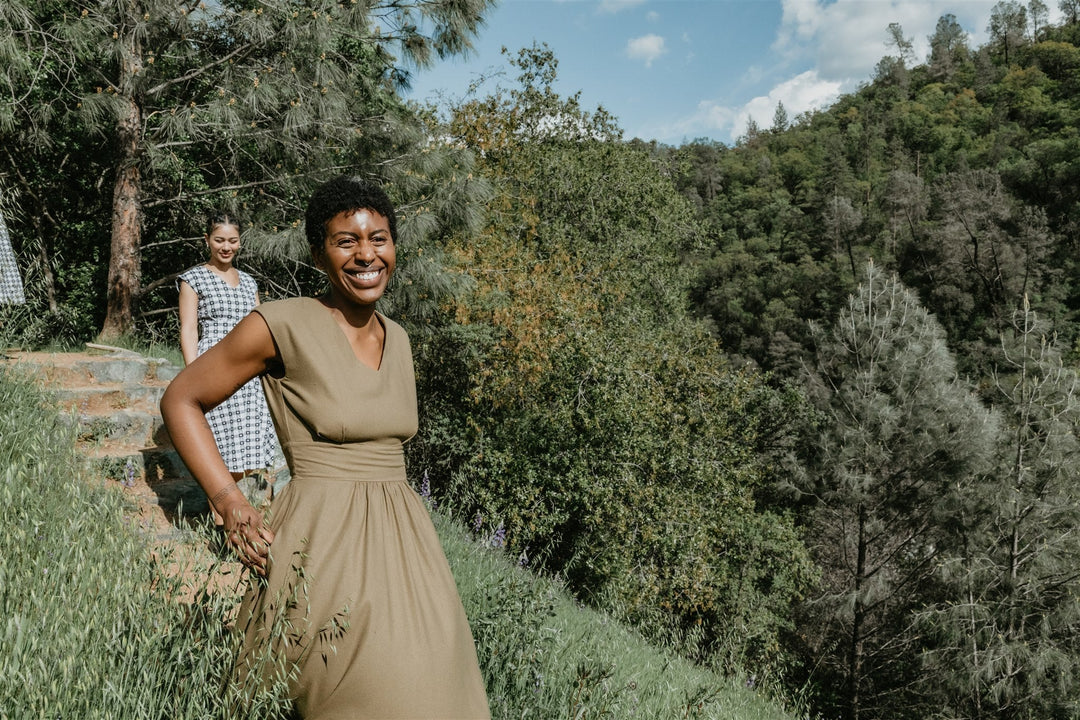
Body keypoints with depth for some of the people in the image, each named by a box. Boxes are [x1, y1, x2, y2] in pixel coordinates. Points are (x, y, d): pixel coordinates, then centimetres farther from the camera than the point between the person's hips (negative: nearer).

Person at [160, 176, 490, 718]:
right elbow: (180, 400, -1)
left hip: (401, 545, 7)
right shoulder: (284, 324, -9)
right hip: (324, 547, -6)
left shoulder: (397, 337, 11)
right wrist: (230, 503, -10)